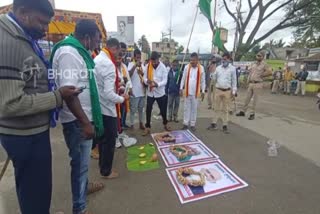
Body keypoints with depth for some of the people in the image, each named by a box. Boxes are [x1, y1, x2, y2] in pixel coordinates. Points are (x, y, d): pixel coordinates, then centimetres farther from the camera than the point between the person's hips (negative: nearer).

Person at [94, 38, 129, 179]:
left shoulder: (96, 60, 6)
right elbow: (108, 94, -27)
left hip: (98, 106, 9)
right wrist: (122, 99, -10)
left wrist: (115, 82, 14)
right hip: (107, 108, -9)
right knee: (109, 140, 8)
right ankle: (106, 171, 26)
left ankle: (102, 164, 41)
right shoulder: (109, 64, -22)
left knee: (102, 138, 22)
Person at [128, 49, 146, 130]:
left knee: (141, 109, 16)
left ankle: (141, 123, 28)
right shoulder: (131, 64, -5)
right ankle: (131, 125, 14)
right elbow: (129, 74, -23)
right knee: (133, 110, 3)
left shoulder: (142, 65, 12)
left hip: (142, 91, 6)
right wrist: (135, 65, -28)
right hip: (134, 91, -5)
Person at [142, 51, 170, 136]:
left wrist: (157, 84, -31)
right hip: (150, 92, 2)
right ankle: (147, 127, 18)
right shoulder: (147, 66, -3)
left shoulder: (163, 67, -9)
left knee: (163, 110, 10)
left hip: (160, 92, -1)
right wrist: (147, 81, -24)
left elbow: (165, 81, -13)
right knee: (148, 110, 4)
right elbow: (144, 77, 0)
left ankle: (165, 124, 35)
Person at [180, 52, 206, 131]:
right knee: (186, 108, 8)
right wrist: (181, 89, -1)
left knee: (194, 109, 8)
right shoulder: (187, 67, -1)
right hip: (187, 92, 1)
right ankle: (186, 123, 18)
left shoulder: (201, 68, -3)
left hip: (196, 93, 0)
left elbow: (203, 81, 1)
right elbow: (183, 79, 3)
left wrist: (203, 91, -1)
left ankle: (192, 124, 20)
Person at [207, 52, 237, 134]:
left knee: (225, 109, 6)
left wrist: (234, 91, -5)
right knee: (217, 108, 7)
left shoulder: (232, 68, -1)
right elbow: (214, 78, 8)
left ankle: (225, 126, 14)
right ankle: (214, 124, 15)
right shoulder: (218, 68, 6)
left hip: (227, 91, -2)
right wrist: (212, 73, -13)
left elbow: (234, 81, 0)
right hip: (218, 90, 2)